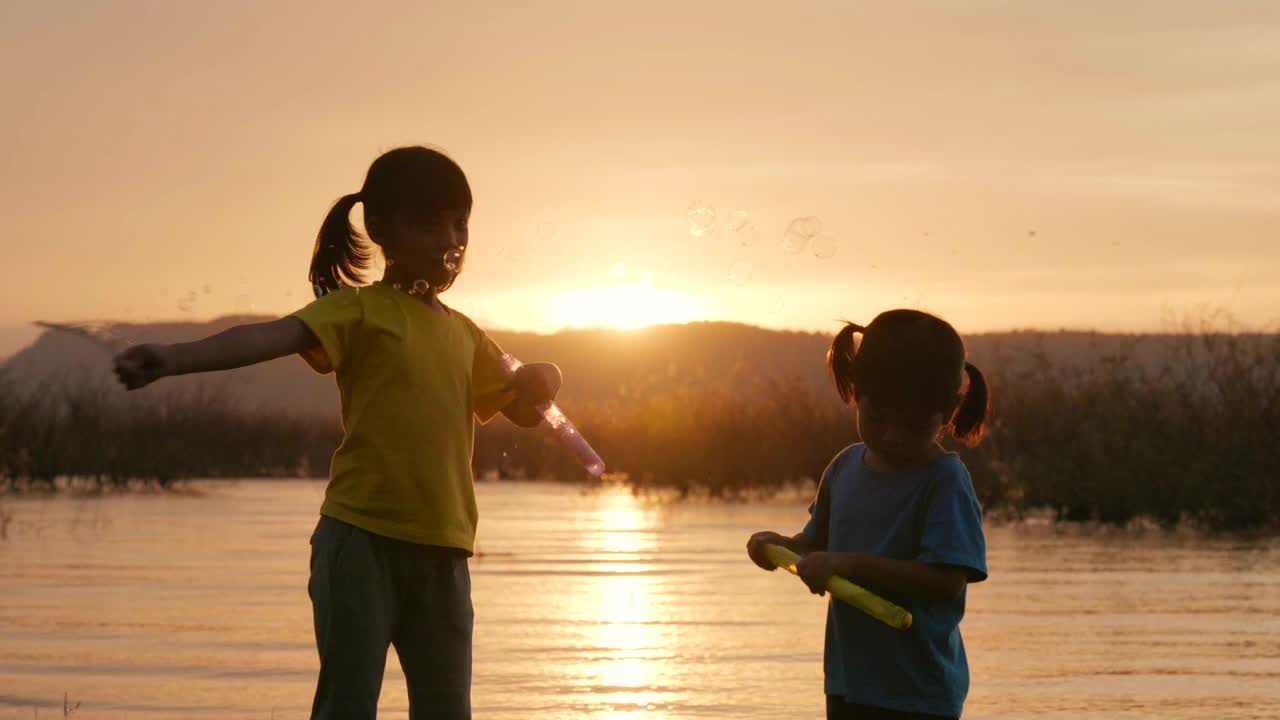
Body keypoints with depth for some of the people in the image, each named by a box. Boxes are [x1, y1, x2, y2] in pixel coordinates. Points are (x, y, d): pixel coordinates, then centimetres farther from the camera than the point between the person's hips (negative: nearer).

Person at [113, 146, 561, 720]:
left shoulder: (464, 335, 16)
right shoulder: (359, 310, -3)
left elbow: (521, 408, 31)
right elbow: (275, 336, -21)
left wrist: (536, 390, 5)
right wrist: (174, 358, -39)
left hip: (441, 552, 6)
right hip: (361, 540, -6)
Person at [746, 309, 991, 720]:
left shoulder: (944, 481, -15)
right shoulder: (846, 467, 6)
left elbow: (947, 579, -24)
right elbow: (819, 542, 19)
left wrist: (851, 564, -27)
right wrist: (779, 546, -3)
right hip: (848, 682, 7)